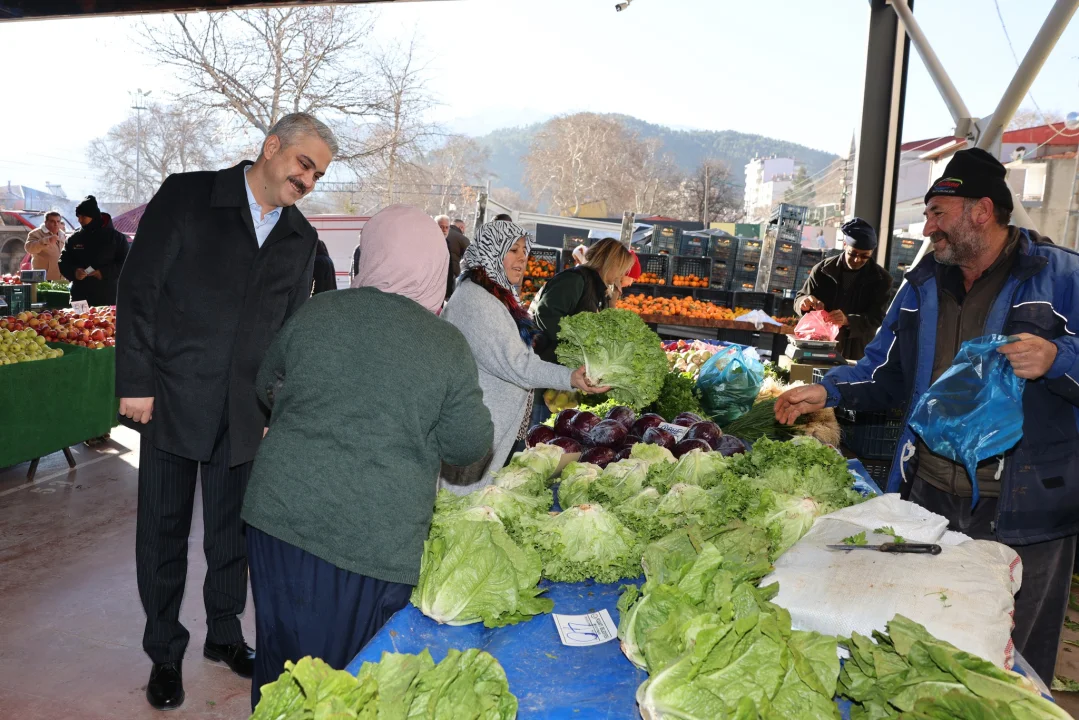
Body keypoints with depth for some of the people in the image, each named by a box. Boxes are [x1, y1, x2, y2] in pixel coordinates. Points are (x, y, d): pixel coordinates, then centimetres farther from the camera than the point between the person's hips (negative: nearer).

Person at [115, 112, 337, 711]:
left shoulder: (301, 238, 7)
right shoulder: (187, 196, -6)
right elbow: (138, 289, -7)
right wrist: (136, 383, -11)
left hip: (245, 413, 4)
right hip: (171, 401, -3)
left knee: (233, 531, 15)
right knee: (163, 531, 10)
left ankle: (224, 634, 36)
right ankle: (165, 651, 29)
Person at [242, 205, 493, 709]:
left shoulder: (314, 313, -1)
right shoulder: (448, 346, -9)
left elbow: (268, 385, 14)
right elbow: (469, 445, -3)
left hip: (282, 514, 3)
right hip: (376, 539, -2)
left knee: (281, 655, 21)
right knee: (351, 668, 16)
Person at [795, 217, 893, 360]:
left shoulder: (881, 279, -1)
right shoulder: (823, 269, 3)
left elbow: (877, 318, -8)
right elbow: (799, 299, 6)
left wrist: (848, 320, -28)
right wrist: (805, 303, -20)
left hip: (856, 356, -1)